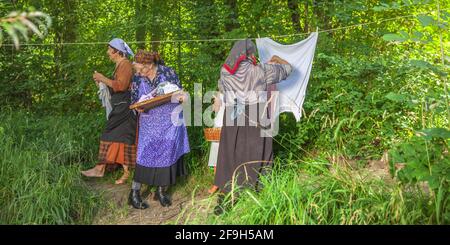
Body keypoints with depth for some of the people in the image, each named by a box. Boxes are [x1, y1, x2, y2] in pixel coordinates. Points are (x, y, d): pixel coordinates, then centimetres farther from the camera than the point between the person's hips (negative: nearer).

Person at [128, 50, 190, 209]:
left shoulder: (167, 72, -6)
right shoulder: (137, 79, 0)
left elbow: (180, 91, 1)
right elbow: (134, 101, 5)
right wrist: (139, 107, -16)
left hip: (170, 121, 0)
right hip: (149, 123, 1)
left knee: (168, 153, 0)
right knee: (146, 154, -2)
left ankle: (162, 191, 16)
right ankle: (135, 193, 8)